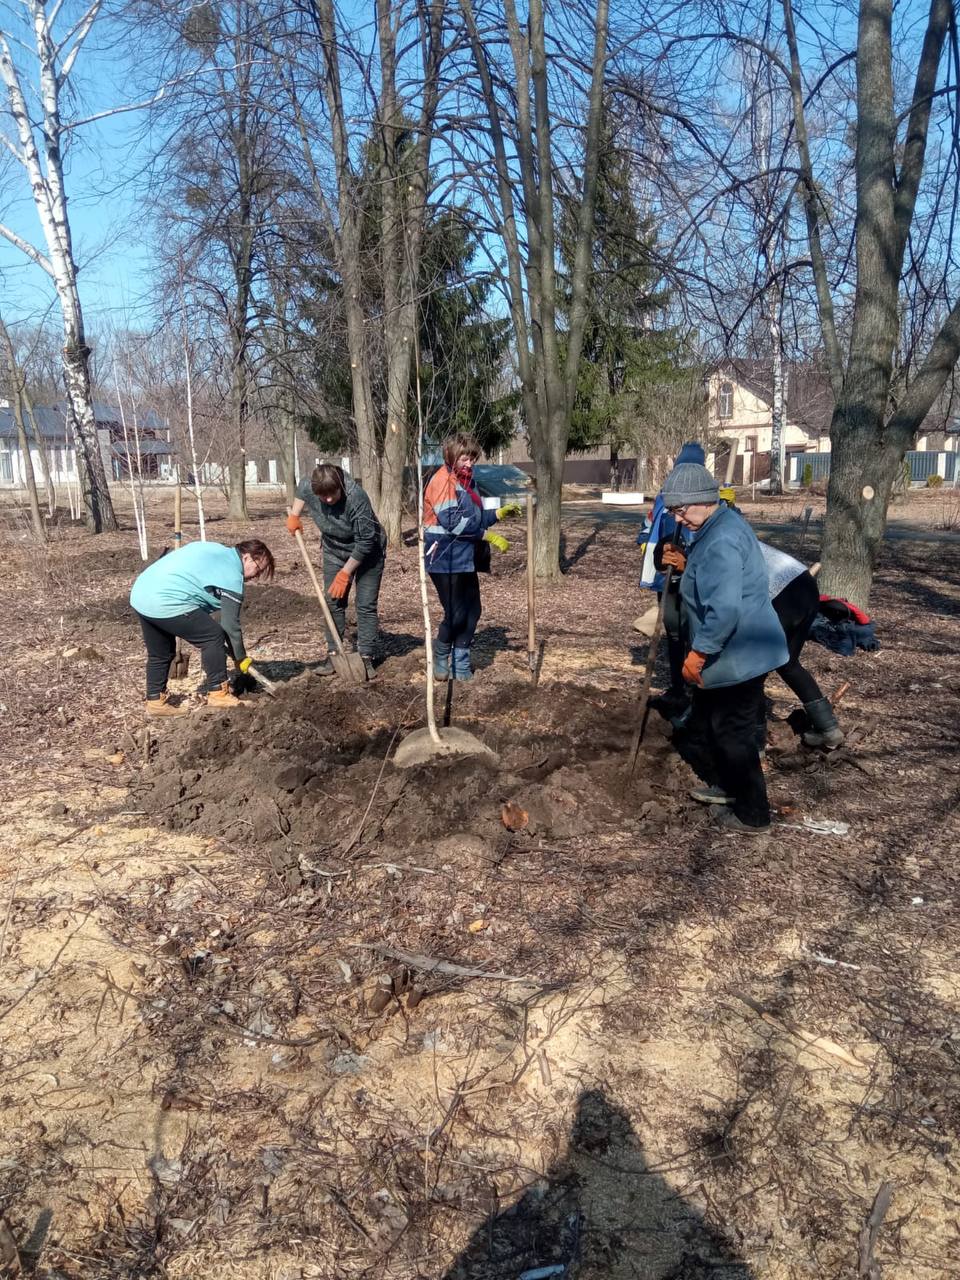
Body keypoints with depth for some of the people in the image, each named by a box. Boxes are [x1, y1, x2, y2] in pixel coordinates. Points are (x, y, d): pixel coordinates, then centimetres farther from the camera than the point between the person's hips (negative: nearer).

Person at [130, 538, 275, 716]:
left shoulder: (214, 549, 21)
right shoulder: (232, 576, -5)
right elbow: (231, 625, -2)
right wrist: (241, 658, 11)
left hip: (139, 594, 10)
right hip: (166, 603, -10)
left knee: (159, 654, 21)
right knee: (214, 636, 1)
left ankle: (155, 701, 27)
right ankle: (218, 693, 6)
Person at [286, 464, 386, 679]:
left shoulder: (356, 498, -37)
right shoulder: (308, 487, -20)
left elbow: (365, 542, -31)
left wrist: (345, 573, -25)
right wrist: (294, 515, 0)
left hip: (367, 554, -5)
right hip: (334, 552, 5)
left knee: (366, 605, -5)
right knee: (333, 603, 6)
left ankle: (367, 657, 1)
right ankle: (334, 653, 14)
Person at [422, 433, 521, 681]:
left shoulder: (465, 482, 16)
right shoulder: (443, 480, -13)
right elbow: (453, 522, -22)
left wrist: (499, 513, 6)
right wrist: (489, 536, -21)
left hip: (465, 559, 9)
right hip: (446, 559, -9)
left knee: (472, 611, 8)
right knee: (456, 614, -6)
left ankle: (461, 668, 18)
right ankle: (440, 660, 17)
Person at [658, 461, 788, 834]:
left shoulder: (722, 541, -26)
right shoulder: (713, 529, 8)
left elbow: (724, 610, -33)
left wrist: (698, 653, -25)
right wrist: (685, 563, 9)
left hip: (739, 656, -11)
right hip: (728, 653, 11)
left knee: (733, 733, 1)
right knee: (706, 720, 24)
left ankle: (752, 814, 15)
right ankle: (723, 784, 41)